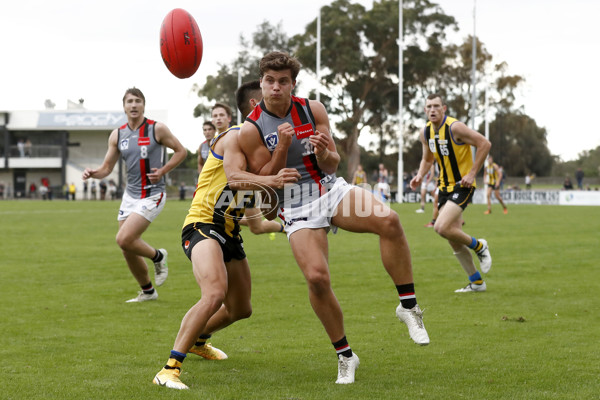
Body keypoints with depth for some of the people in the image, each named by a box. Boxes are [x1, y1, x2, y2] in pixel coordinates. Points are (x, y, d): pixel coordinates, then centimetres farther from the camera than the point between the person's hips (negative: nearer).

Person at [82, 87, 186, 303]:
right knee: (129, 250, 7)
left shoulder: (157, 129, -7)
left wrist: (162, 171, -11)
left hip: (152, 195, -6)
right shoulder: (117, 135, 5)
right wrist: (93, 173, -13)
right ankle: (147, 291, 27)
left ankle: (158, 256, 8)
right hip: (130, 195, 6)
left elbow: (181, 151, 2)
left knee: (124, 240, -20)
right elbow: (106, 168, 8)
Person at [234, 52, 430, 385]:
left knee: (389, 221, -27)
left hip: (332, 190, 2)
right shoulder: (251, 130, -7)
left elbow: (332, 164, 3)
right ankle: (344, 355, -2)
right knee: (317, 277, -23)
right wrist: (283, 147, -20)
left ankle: (408, 307, -15)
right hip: (297, 208, -2)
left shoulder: (313, 110, 1)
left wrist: (324, 153, -21)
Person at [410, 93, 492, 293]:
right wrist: (420, 175, 0)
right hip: (444, 187, 8)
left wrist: (472, 174, -19)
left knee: (441, 228, -23)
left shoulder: (455, 127, -18)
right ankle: (476, 282, 21)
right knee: (454, 240, 7)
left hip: (462, 186, -8)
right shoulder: (426, 133, 4)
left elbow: (484, 144, -17)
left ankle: (478, 246, 3)